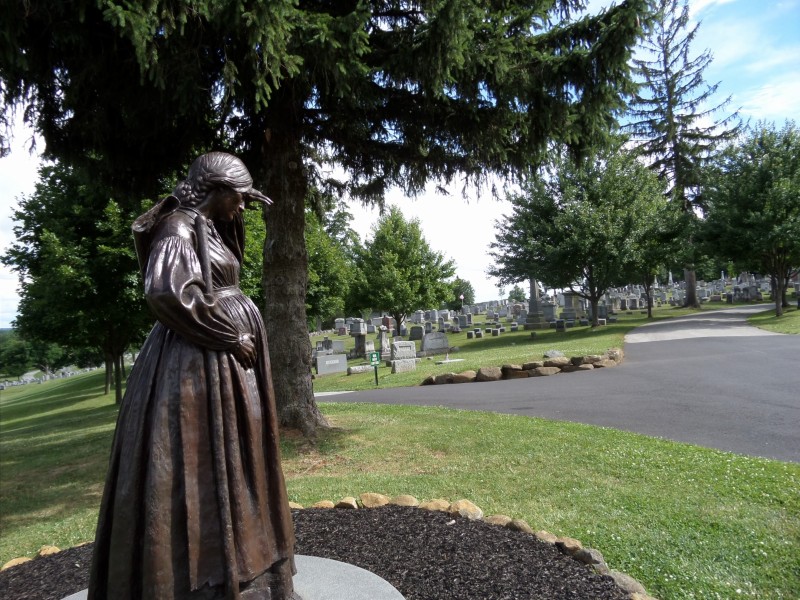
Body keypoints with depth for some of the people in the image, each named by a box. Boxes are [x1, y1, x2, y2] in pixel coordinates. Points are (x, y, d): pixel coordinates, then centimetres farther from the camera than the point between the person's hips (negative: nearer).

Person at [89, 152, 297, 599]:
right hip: (198, 366, -10)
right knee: (197, 470, -4)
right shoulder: (181, 226, -10)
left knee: (226, 465, 15)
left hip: (225, 365, 10)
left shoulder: (210, 229, 19)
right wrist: (232, 338, -18)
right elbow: (169, 292, -25)